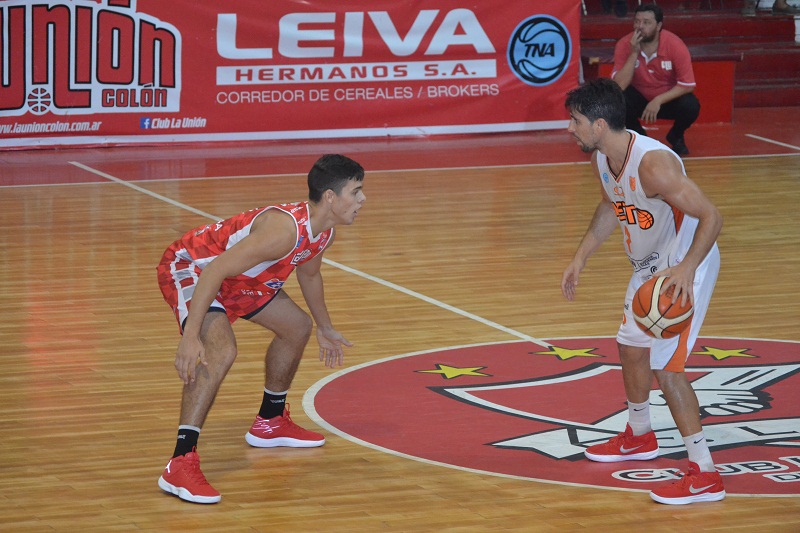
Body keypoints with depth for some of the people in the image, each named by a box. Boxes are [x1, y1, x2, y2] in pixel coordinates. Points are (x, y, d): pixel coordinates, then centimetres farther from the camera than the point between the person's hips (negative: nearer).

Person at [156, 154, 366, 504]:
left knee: (297, 327, 21)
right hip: (189, 268, -10)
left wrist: (325, 328, 34)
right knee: (221, 350, -33)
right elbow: (214, 272, -37)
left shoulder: (322, 232, -4)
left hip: (237, 278, 10)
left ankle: (271, 422, 42)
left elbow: (309, 273, 20)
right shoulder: (285, 229, -34)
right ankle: (180, 465, -35)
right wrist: (190, 336, -40)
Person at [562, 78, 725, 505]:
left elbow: (710, 217, -31)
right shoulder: (601, 157, -5)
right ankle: (639, 437, 48)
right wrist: (581, 258, 12)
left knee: (665, 364, -15)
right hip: (648, 264, 10)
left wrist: (685, 269, -43)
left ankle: (705, 476, -11)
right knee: (632, 347, 23)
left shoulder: (652, 164, -33)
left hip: (683, 267, -10)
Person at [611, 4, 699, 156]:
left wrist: (659, 101, -31)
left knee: (690, 106, -31)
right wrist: (634, 53, -35)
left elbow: (687, 85, -20)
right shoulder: (624, 45, -19)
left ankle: (676, 137, 5)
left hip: (669, 98, 0)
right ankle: (639, 137, 1)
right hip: (639, 97, 0)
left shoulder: (674, 45, -22)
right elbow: (619, 86, -27)